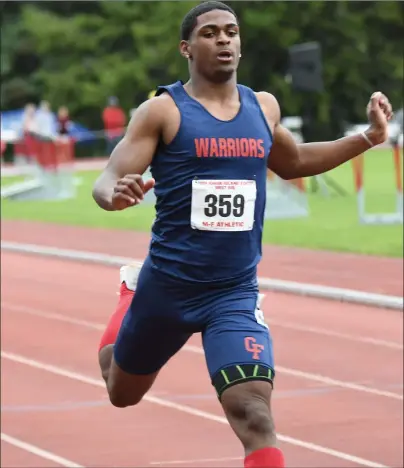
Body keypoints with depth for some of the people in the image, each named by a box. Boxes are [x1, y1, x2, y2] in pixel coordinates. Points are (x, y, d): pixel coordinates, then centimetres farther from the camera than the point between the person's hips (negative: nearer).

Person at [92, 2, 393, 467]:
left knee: (254, 415, -21)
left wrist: (368, 137, 15)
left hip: (236, 294, 1)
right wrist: (117, 195, -40)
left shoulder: (263, 107, 5)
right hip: (167, 286, -1)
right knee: (122, 393, 25)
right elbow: (106, 182, -14)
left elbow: (292, 162, 26)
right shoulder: (162, 111, -9)